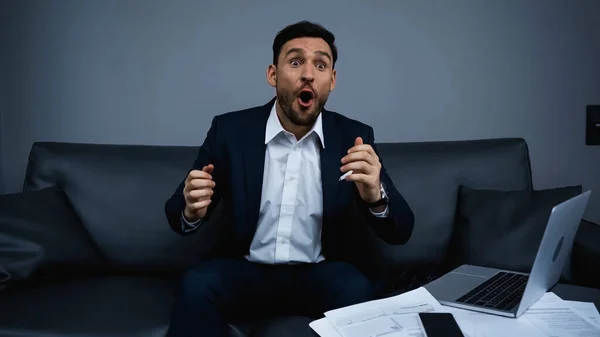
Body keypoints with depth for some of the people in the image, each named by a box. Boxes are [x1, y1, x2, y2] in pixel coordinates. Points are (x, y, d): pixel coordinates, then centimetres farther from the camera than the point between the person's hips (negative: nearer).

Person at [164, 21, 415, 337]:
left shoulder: (354, 138, -5)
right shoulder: (230, 129, -6)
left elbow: (400, 232, -6)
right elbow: (178, 213, 0)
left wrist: (376, 196, -29)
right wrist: (191, 211, -25)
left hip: (318, 274, 1)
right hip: (245, 270, 0)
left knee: (357, 289, -30)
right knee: (198, 284, -31)